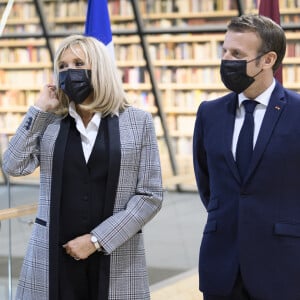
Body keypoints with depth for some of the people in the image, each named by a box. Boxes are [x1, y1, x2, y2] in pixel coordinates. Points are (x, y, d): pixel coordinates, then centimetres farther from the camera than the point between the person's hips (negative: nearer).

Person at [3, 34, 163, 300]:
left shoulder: (138, 122, 0)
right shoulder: (49, 122, 6)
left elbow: (150, 195, -4)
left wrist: (96, 239, -10)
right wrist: (39, 110, -4)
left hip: (116, 258, -1)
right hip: (54, 257, 2)